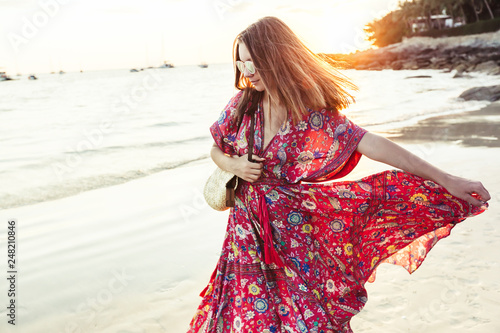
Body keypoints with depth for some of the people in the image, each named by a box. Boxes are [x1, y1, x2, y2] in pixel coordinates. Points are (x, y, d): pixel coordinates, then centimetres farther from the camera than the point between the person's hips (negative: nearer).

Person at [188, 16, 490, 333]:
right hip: (247, 228, 3)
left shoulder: (312, 113, -13)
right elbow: (216, 149, 11)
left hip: (292, 232, -3)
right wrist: (233, 165, -13)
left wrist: (445, 179, -25)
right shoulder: (243, 102, -2)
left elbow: (372, 144, -20)